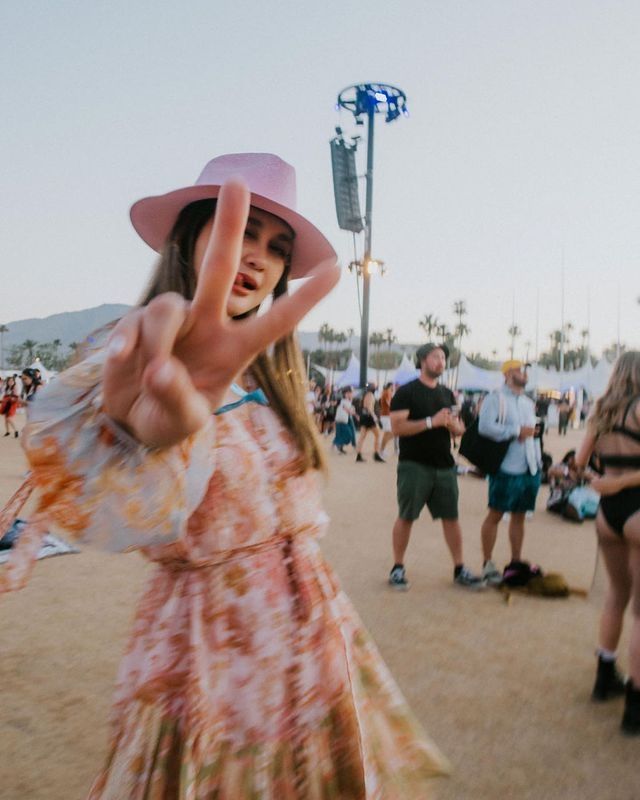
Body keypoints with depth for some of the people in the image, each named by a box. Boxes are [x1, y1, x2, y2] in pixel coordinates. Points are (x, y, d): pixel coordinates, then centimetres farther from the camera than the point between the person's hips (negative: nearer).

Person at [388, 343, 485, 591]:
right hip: (414, 466, -5)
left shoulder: (447, 394, 13)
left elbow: (459, 429, 17)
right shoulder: (406, 392, -7)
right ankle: (397, 568, 15)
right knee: (406, 517, 3)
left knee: (451, 517, 8)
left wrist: (454, 425, -8)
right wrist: (431, 422, -23)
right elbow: (396, 427, -16)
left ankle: (459, 570, 18)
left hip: (444, 466, 6)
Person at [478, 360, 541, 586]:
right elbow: (485, 426, -19)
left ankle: (516, 561, 23)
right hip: (507, 468, -7)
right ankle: (488, 565, 9)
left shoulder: (528, 402, 18)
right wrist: (517, 431, -13)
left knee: (519, 515, 13)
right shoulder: (496, 398, -6)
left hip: (530, 467, 7)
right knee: (495, 514, 0)